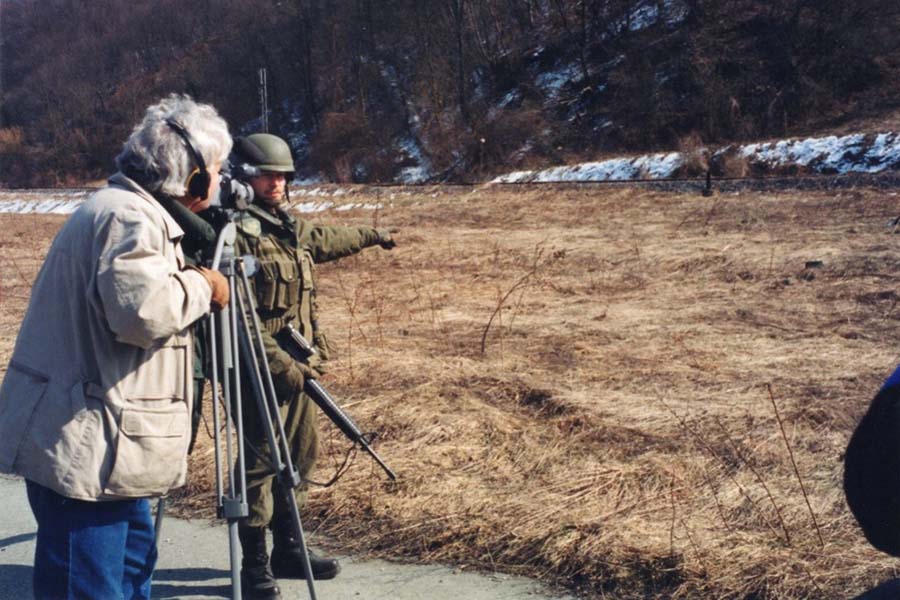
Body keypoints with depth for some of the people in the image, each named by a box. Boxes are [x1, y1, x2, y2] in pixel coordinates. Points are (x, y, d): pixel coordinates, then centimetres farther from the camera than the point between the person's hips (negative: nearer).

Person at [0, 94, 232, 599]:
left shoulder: (131, 210, 15)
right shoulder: (129, 217, -17)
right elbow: (143, 309, -32)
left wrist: (195, 287, 15)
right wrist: (200, 287, -16)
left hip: (101, 442, 11)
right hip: (85, 447, -11)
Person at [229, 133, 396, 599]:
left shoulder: (291, 227, 11)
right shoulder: (236, 234, -16)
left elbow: (327, 240, 34)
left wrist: (372, 236, 48)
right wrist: (279, 362, -25)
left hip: (297, 364, 9)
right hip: (260, 369, -9)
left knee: (299, 456, 15)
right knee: (259, 462, -3)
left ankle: (287, 548, 28)